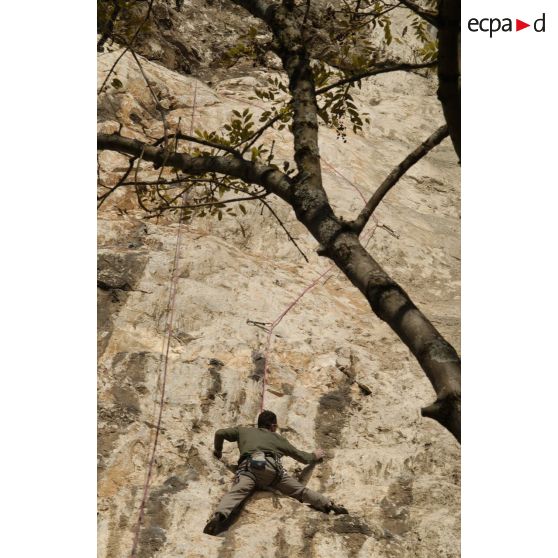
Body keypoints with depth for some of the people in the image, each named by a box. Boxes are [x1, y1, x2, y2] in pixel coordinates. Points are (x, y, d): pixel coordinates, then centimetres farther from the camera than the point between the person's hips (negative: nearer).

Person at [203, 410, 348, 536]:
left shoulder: (243, 430, 37)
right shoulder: (278, 438, 36)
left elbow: (220, 433, 31)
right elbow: (303, 457, 41)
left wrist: (218, 450, 50)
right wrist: (315, 456, 62)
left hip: (249, 466, 0)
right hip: (271, 465, 1)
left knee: (237, 492, -25)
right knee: (300, 490, 6)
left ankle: (219, 516, -51)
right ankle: (329, 505, -7)